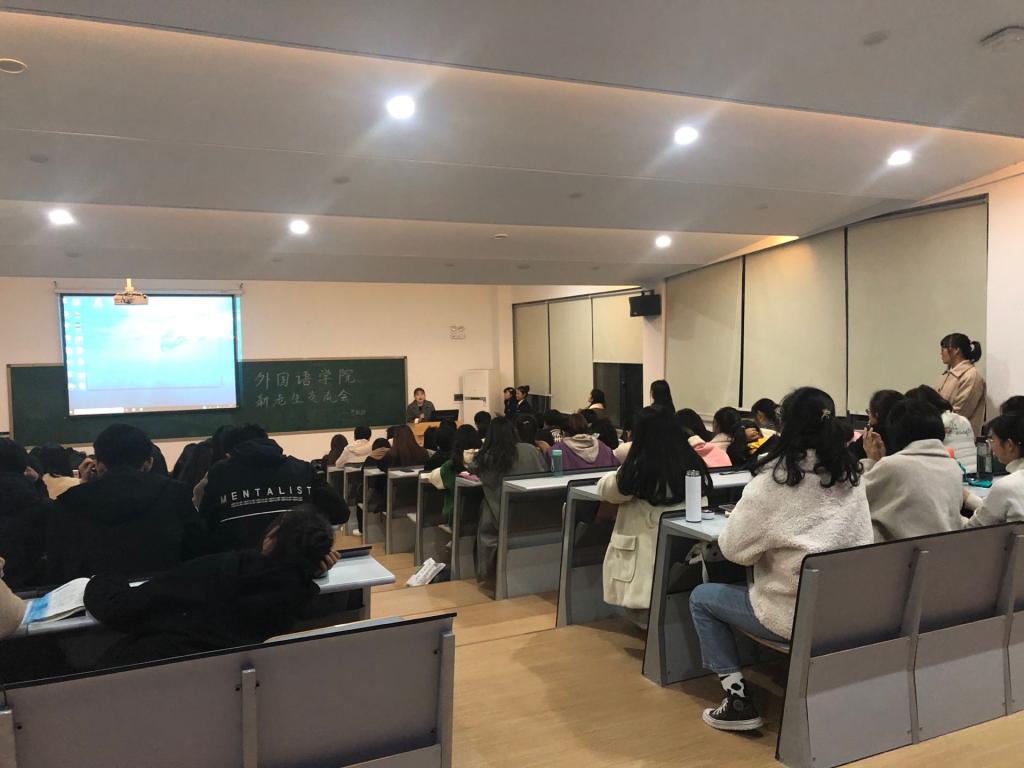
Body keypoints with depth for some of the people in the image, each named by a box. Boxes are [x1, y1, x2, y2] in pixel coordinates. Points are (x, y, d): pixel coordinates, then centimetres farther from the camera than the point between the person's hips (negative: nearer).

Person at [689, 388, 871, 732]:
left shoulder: (774, 479, -15)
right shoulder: (851, 474, 2)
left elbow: (732, 549, -10)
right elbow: (861, 540, 14)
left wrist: (738, 520, 10)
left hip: (796, 613, -6)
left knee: (701, 599, 14)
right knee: (756, 585, 32)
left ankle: (738, 700, 8)